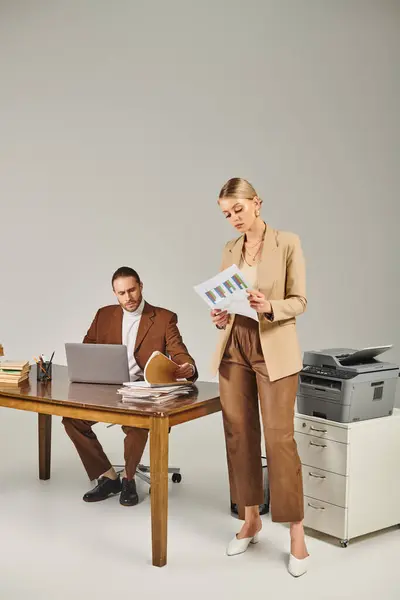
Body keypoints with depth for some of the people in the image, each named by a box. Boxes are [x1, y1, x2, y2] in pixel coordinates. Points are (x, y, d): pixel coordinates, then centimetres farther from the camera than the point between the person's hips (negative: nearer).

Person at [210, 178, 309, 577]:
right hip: (234, 348, 5)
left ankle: (296, 532, 4)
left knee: (279, 437, -6)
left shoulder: (287, 243, -4)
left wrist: (269, 306, -24)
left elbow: (299, 301, -6)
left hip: (274, 349, -5)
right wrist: (220, 315, -9)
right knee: (239, 434, 7)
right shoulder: (229, 250, 11)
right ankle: (250, 520, 22)